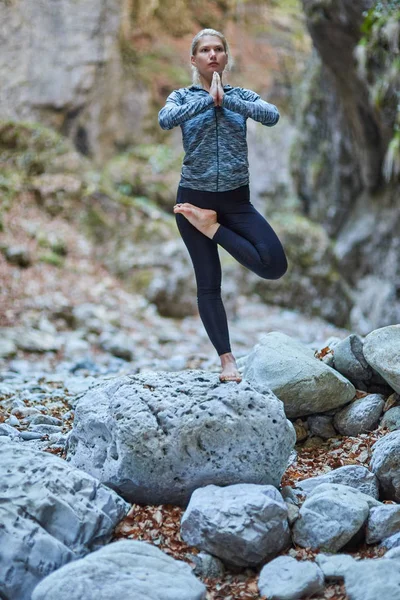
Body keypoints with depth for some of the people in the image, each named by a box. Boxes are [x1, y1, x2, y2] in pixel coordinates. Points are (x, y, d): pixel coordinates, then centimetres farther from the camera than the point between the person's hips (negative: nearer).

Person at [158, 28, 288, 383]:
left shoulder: (242, 95, 6)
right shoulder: (183, 97, 3)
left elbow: (272, 116, -14)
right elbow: (165, 120, -20)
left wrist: (225, 100, -18)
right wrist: (208, 99, -19)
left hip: (236, 198, 2)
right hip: (194, 197, -1)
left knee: (275, 265, -15)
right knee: (209, 283, 0)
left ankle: (213, 227, 5)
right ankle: (226, 359, 12)